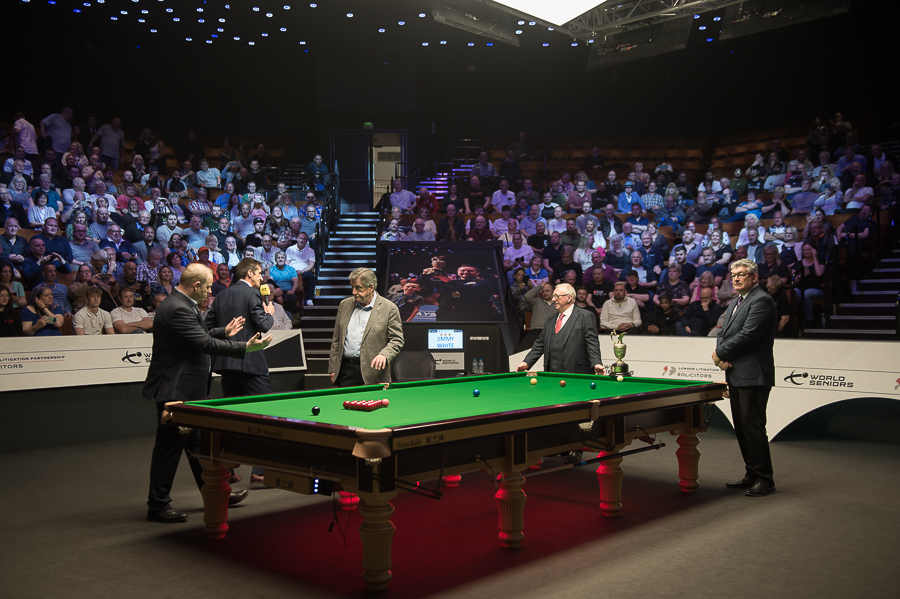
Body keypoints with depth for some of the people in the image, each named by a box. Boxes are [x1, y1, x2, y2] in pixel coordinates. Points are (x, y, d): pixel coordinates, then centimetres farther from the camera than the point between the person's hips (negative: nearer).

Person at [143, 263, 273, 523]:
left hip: (186, 388, 11)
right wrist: (245, 347, -24)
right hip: (175, 389, -11)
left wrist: (224, 332, 22)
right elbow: (204, 344, -27)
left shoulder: (181, 304, 11)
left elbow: (198, 337, 22)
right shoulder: (177, 309, -22)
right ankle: (157, 505, 10)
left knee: (197, 443, 18)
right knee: (170, 446, -1)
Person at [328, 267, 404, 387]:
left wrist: (384, 355, -21)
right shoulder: (345, 305, 12)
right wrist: (332, 368, 11)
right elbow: (336, 339, 16)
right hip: (345, 370, 3)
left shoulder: (389, 309, -1)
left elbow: (397, 341, -2)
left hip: (373, 370, -3)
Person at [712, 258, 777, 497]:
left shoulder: (762, 300, -12)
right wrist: (722, 356, -3)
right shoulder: (736, 302, 19)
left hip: (753, 376, -10)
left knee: (753, 427, -6)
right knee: (741, 427, 14)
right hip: (736, 375, 10)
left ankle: (764, 479, 4)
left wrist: (721, 354, -9)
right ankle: (751, 475, 23)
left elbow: (747, 335, -20)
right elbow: (723, 331, 17)